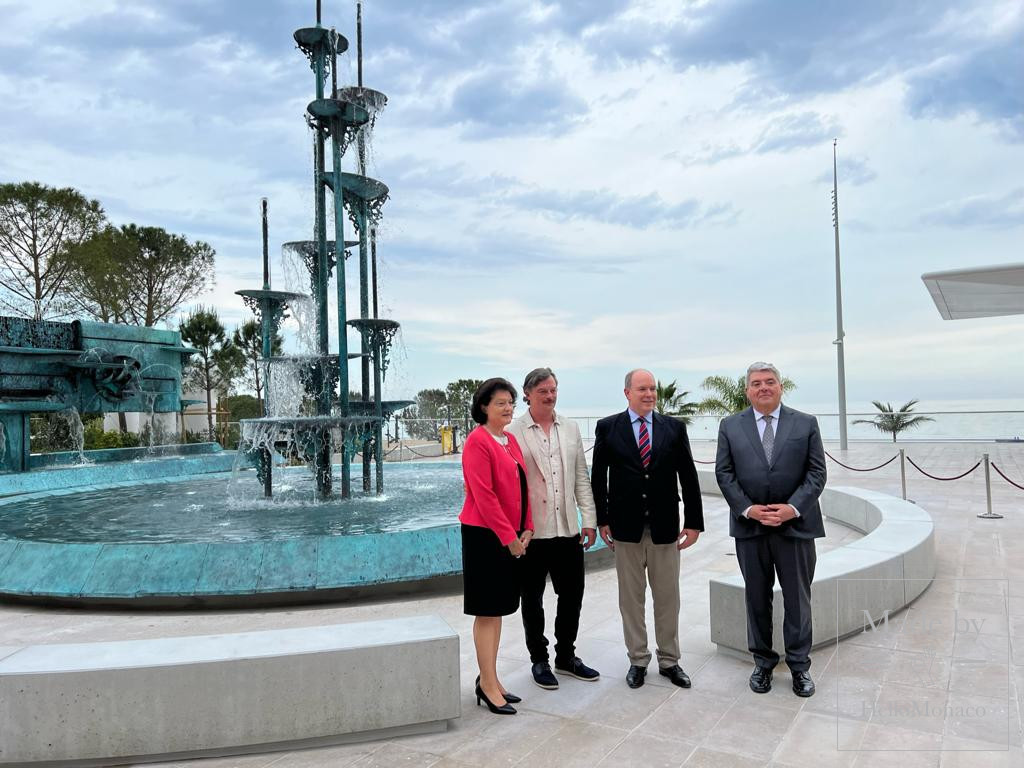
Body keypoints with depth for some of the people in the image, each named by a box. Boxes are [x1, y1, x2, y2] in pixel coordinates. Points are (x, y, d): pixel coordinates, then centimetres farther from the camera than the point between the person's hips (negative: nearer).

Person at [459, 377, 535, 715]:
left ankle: (489, 679, 26)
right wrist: (509, 537, -17)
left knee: (498, 609, 14)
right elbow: (483, 496, -19)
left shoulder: (511, 440, 11)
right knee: (486, 611, 1)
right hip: (484, 535, -8)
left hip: (511, 535, 8)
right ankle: (488, 686, 12)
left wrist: (526, 529, 4)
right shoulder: (477, 441, -15)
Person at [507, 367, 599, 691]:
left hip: (568, 529, 5)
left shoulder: (570, 428, 8)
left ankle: (566, 656, 33)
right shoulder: (513, 432, -7)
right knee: (532, 600, 11)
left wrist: (589, 519, 5)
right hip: (531, 532, -4)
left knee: (572, 596, 13)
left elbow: (581, 477, 10)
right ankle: (539, 661, 28)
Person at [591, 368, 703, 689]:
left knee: (668, 597, 11)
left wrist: (693, 522, 0)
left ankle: (669, 660, 26)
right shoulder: (607, 427, -1)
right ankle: (637, 660, 25)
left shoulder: (674, 427, 2)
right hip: (626, 527, -1)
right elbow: (598, 477, 1)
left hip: (665, 526, 1)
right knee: (631, 597, 10)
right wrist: (602, 520, -2)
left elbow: (688, 477, 3)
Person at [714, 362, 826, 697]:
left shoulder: (806, 424, 3)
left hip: (796, 525, 0)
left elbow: (816, 472, -1)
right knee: (757, 598, 11)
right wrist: (747, 509, -11)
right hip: (749, 526, 1)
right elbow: (724, 473, 1)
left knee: (798, 598, 8)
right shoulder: (730, 426, 4)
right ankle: (763, 661, 26)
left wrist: (793, 508, -14)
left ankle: (799, 665, 23)